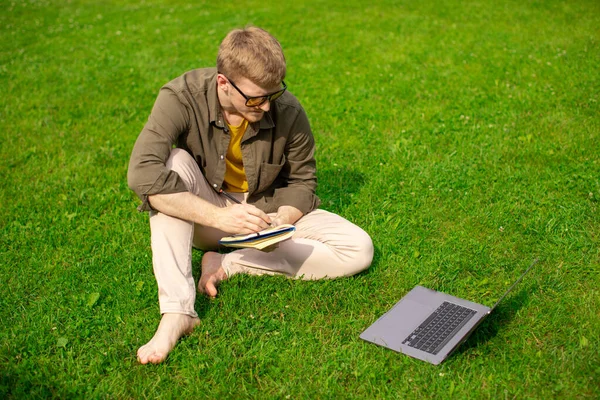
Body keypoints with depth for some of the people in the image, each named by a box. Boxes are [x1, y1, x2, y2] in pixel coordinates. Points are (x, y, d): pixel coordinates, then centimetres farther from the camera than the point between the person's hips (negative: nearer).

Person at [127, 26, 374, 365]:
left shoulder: (288, 112, -19)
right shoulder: (182, 98, -25)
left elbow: (302, 181, -3)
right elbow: (142, 174, -36)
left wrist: (280, 222, -23)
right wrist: (219, 216, -40)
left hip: (268, 212, 2)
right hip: (205, 216, -1)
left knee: (359, 250, -18)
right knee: (174, 162, -33)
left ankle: (227, 265, -16)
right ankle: (176, 312, -36)